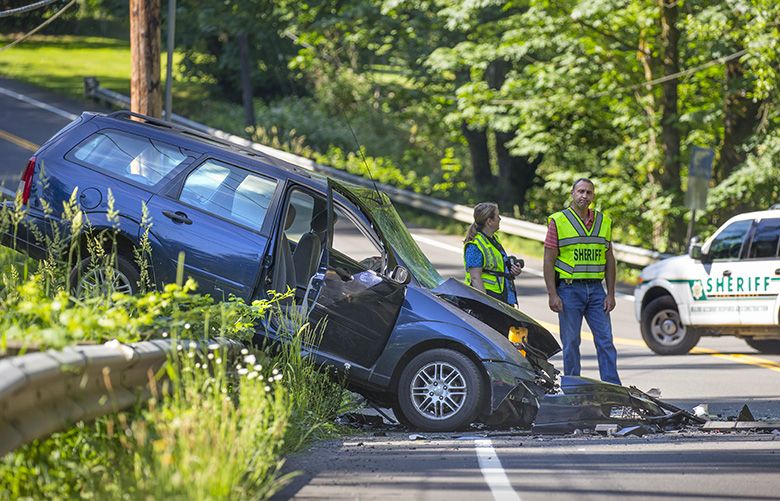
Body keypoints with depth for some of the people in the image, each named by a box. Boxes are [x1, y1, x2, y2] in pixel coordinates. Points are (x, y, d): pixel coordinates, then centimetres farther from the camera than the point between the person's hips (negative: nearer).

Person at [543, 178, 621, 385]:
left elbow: (609, 259, 13)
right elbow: (548, 261, -3)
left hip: (596, 289, 3)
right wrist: (552, 295, -11)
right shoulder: (558, 222, 0)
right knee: (570, 342, 0)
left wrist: (611, 294, 5)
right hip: (569, 290, -3)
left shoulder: (604, 222, 11)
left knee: (605, 340, -1)